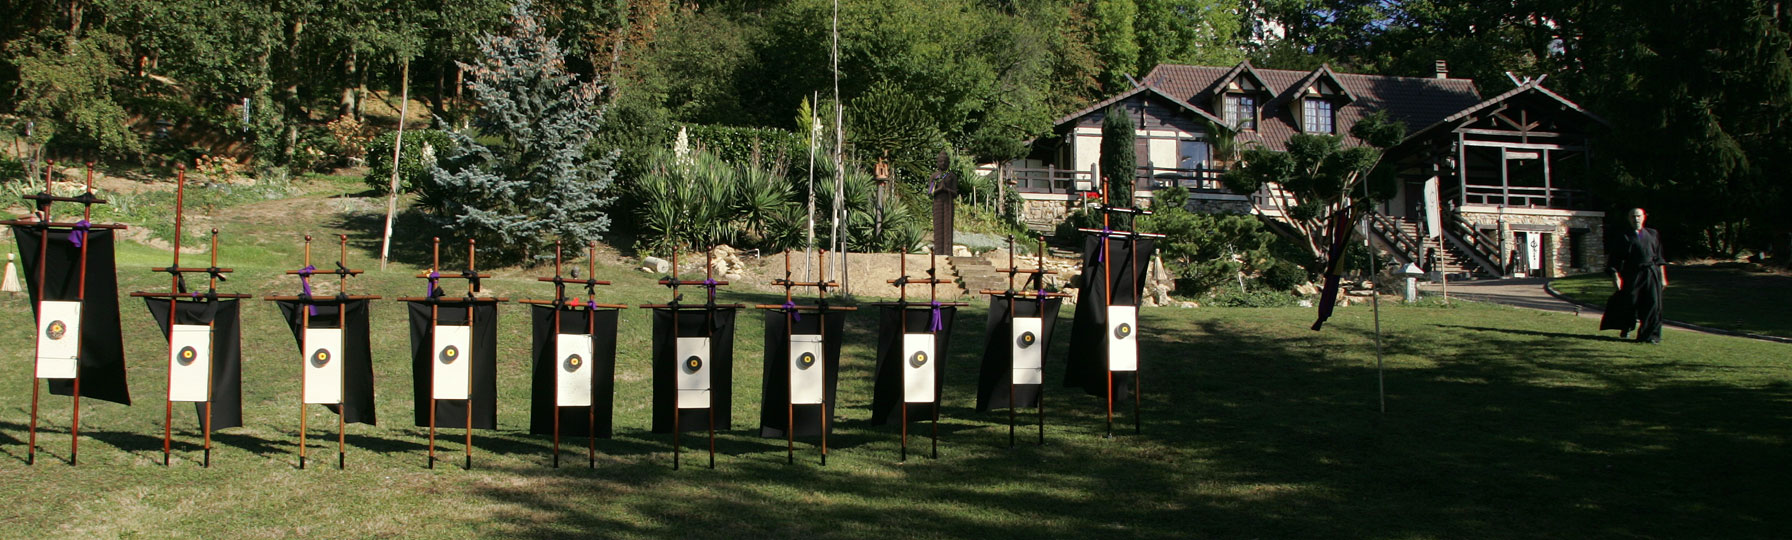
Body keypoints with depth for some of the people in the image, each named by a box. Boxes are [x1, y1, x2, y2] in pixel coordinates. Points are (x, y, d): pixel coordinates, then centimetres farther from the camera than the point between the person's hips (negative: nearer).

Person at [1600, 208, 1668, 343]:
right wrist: (1615, 276, -12)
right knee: (1629, 303, 4)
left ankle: (1650, 334, -1)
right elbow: (1616, 259, -1)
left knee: (1653, 304, -7)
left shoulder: (1653, 234, 12)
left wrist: (1663, 277, 10)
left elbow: (1659, 258, 14)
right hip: (1632, 275, -2)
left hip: (1651, 274, 2)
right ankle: (1625, 328, 31)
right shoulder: (1624, 237, 3)